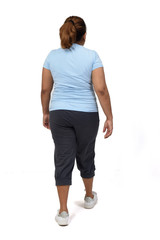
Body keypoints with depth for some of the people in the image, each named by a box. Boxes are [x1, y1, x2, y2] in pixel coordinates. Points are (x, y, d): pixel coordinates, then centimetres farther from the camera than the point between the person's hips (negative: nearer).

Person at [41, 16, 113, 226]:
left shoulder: (52, 55, 0)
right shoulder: (92, 56, -8)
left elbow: (45, 89, 3)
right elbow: (101, 90, -14)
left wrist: (46, 113, 15)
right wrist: (109, 117, -8)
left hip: (59, 114, 1)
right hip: (86, 114, -1)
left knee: (63, 160, 5)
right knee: (85, 157, 18)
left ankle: (63, 212, 6)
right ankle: (89, 197, 38)